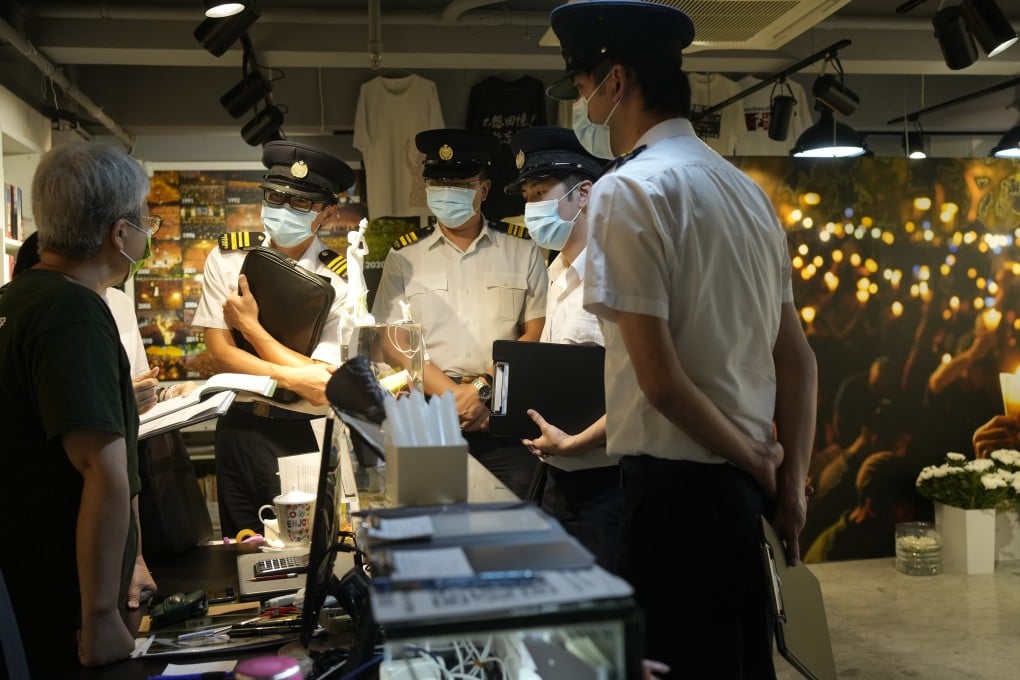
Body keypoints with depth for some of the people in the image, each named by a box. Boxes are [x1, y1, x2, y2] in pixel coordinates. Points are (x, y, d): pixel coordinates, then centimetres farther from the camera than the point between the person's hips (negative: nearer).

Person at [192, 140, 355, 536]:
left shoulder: (340, 280, -12)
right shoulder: (227, 259, -1)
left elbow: (324, 388, -17)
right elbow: (220, 352, -6)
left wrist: (250, 325, -15)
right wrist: (292, 379, -18)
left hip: (304, 436, -3)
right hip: (239, 426, 3)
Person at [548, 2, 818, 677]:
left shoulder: (627, 190, -13)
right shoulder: (747, 188, 12)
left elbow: (660, 381, -19)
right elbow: (799, 359, 12)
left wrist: (758, 466, -6)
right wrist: (790, 480, 10)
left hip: (678, 487, -8)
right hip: (747, 487, 8)